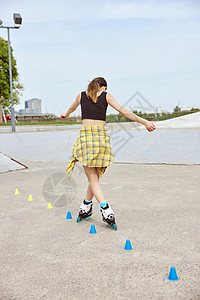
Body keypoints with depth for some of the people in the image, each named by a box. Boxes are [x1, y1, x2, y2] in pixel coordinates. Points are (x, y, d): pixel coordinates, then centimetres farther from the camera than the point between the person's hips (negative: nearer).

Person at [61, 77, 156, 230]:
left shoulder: (82, 95, 14)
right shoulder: (106, 96, 7)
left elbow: (72, 107, 35)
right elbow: (123, 111, -1)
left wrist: (66, 114, 57)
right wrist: (144, 121, 0)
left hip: (86, 135, 0)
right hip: (102, 135, 0)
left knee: (92, 178, 0)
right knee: (95, 176, 14)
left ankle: (107, 211, -15)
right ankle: (85, 208, 25)